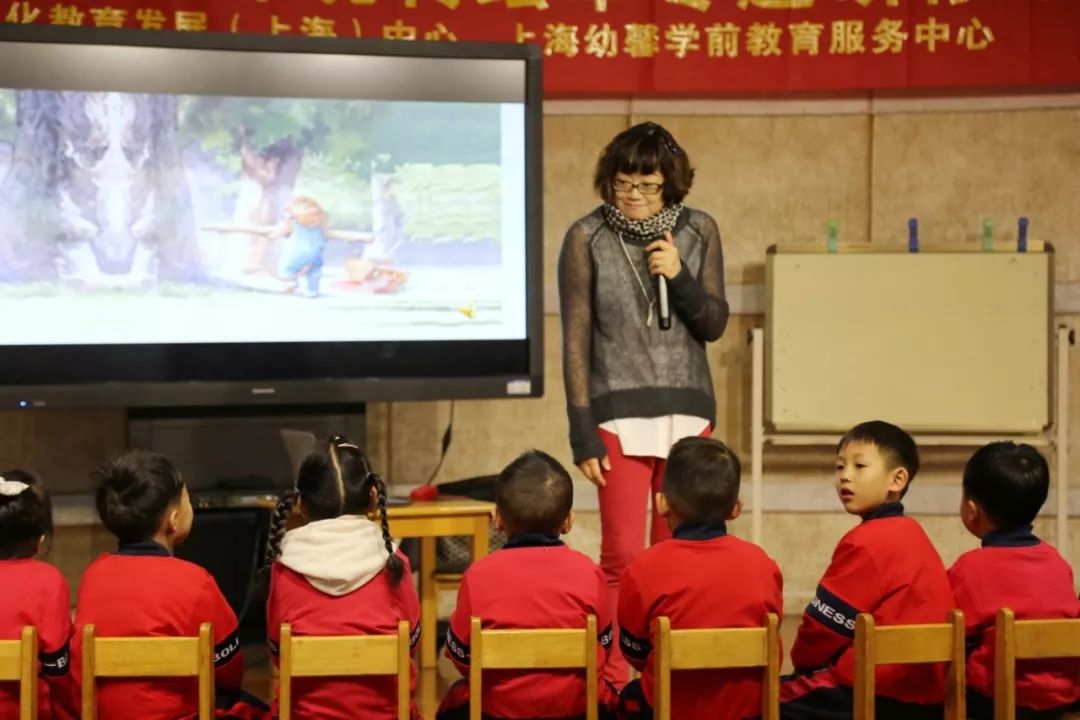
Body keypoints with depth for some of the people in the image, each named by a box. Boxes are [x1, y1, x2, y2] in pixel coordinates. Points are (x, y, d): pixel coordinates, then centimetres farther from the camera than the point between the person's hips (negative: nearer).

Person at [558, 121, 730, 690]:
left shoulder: (699, 231, 3)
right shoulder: (586, 238, -4)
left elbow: (714, 325, 6)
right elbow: (576, 341, -3)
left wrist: (680, 277, -13)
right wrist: (583, 433, -7)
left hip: (687, 410, 3)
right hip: (620, 414, -3)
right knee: (623, 556, -5)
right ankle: (613, 680, 4)